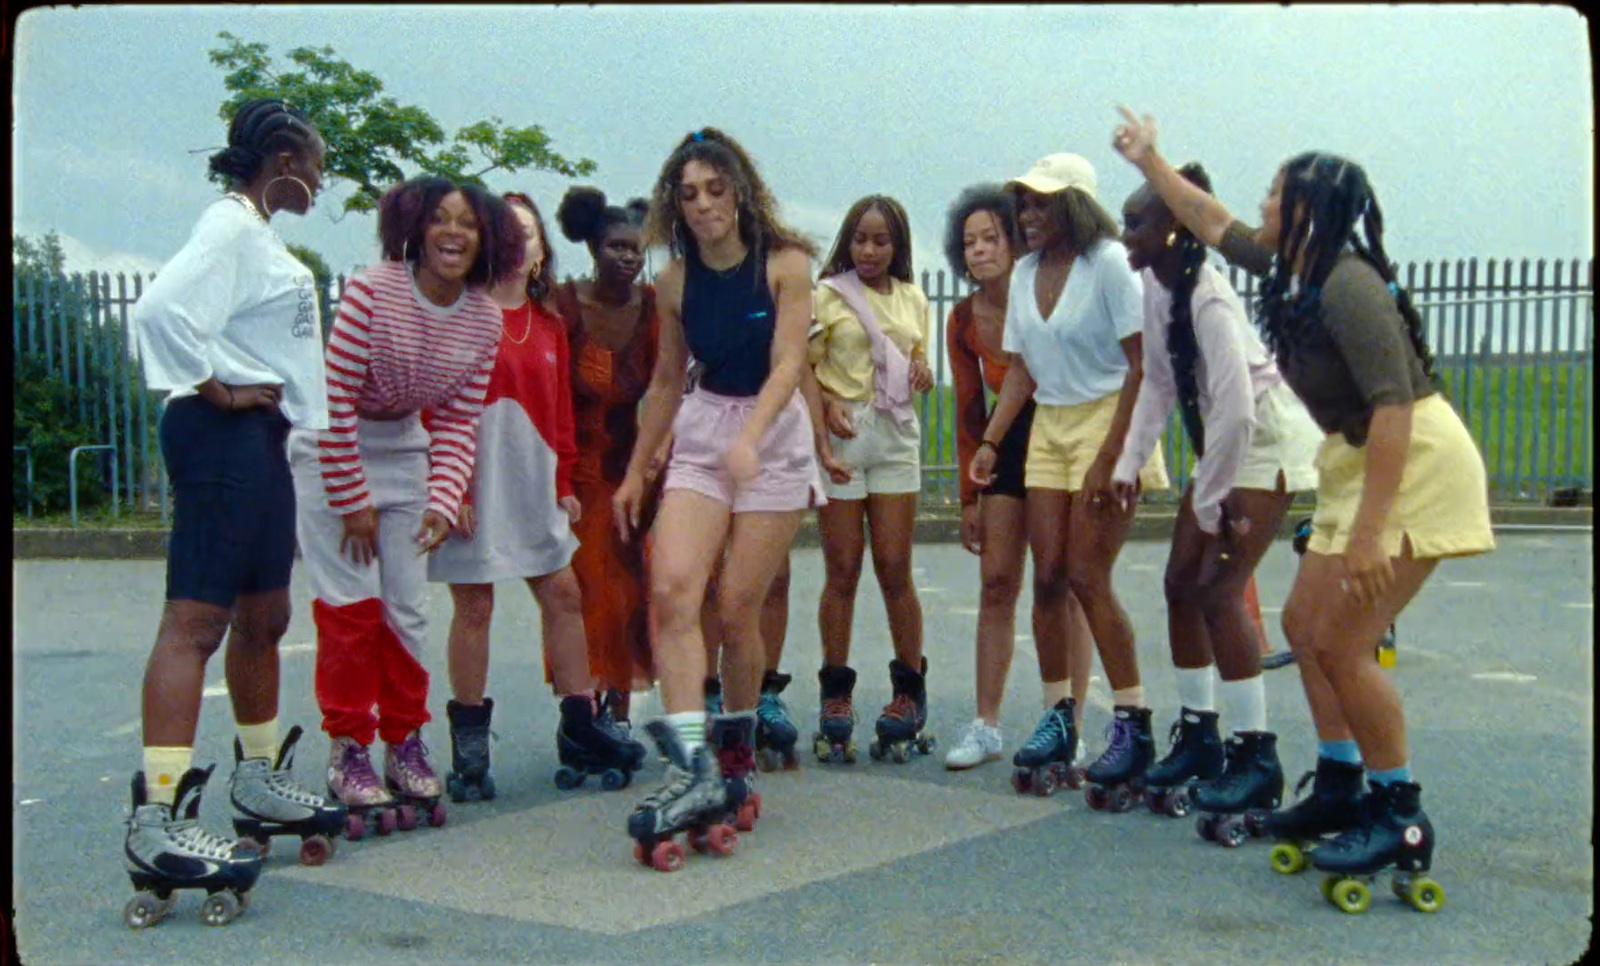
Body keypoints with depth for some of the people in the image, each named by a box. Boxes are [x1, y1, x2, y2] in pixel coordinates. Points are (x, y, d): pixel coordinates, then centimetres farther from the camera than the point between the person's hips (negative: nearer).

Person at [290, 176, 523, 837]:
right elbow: (335, 399, -19)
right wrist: (353, 502, -16)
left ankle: (405, 746, 17)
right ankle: (346, 754, 5)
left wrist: (443, 503, -13)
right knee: (351, 603, -7)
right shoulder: (372, 291, -21)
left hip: (404, 452, 5)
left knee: (407, 608, 5)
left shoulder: (485, 318, -6)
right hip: (331, 450, -4)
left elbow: (458, 423, -2)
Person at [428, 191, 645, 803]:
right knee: (474, 606, 0)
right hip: (476, 476, -5)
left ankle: (581, 729, 13)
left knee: (564, 594, 5)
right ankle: (469, 748, 12)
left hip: (533, 477, 6)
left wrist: (564, 483, 11)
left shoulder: (548, 325, 14)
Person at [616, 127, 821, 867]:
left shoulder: (785, 265, -7)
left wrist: (749, 437, -34)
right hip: (700, 436, 3)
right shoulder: (677, 281, 5)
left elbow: (788, 362, -17)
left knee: (738, 608, -3)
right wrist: (636, 470, 16)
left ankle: (738, 756, 19)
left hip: (774, 437, -3)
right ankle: (694, 768, -18)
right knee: (671, 588, -17)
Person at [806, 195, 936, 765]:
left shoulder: (912, 300, 14)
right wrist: (826, 404, -20)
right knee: (842, 572, 1)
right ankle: (836, 696, 11)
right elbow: (801, 366, -1)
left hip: (896, 436, 3)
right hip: (840, 434, -2)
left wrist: (921, 374, -1)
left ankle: (910, 690, 15)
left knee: (894, 569, 2)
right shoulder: (826, 295, 3)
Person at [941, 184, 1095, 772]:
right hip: (1009, 445, 4)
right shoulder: (965, 320, -3)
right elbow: (969, 411, 4)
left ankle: (1069, 725, 6)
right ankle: (986, 725, 9)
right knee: (996, 583, 2)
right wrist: (970, 497, 4)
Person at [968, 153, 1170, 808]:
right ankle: (1058, 717, 12)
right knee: (1047, 577, 1)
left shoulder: (1109, 263, -11)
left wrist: (1109, 457, -20)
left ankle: (1133, 726, 0)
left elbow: (1141, 367, -15)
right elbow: (1021, 369, 11)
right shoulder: (1025, 273, 10)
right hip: (1048, 426, 6)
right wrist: (991, 442, 0)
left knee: (1087, 578, -11)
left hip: (1108, 421, -6)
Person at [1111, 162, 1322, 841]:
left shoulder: (1207, 298, -27)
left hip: (1266, 441, -9)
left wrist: (1210, 501, -20)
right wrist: (1129, 463, 4)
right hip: (1218, 440, 9)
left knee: (1219, 589, -14)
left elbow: (1235, 408, -29)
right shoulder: (1153, 284, 0)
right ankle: (1197, 733, 20)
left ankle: (1255, 758, -5)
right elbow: (1158, 382, 9)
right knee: (1181, 582, 8)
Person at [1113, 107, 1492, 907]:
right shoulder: (1293, 270, 5)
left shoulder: (1347, 285, -22)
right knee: (1304, 624, 11)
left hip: (1415, 467, -10)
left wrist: (1368, 531, -31)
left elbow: (1394, 406, -28)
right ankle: (1340, 789, 22)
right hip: (1358, 461, 10)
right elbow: (1214, 225, 22)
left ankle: (1401, 818, 3)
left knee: (1341, 644, -11)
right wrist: (1149, 160, 28)